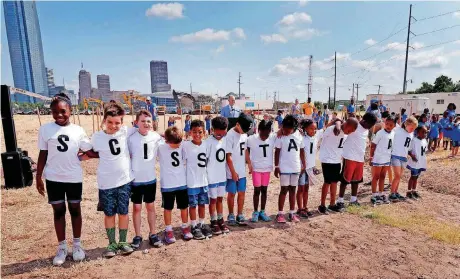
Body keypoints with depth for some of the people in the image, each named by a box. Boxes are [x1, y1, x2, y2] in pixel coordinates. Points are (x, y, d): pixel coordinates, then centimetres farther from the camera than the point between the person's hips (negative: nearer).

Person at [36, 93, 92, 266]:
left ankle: (77, 244, 27)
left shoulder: (78, 130, -2)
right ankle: (62, 247, 24)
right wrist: (38, 177, 1)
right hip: (53, 178, 0)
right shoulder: (45, 129, -3)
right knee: (58, 211, 10)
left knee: (75, 209, 11)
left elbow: (89, 151, 0)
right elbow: (43, 155, 1)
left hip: (74, 178, 0)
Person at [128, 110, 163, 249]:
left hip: (151, 178, 2)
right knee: (137, 207, 10)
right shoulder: (131, 138, -10)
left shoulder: (156, 137, -5)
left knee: (150, 207, 13)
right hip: (135, 179, -1)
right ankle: (138, 236, 24)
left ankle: (153, 234, 25)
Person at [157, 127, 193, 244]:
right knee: (168, 208, 12)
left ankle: (185, 227, 33)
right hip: (167, 184, -2)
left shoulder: (182, 145, -8)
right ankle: (168, 230, 28)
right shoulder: (160, 147, -15)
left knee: (184, 206, 15)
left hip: (182, 182, 3)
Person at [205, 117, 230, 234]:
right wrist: (205, 175, -10)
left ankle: (221, 221, 28)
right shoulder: (209, 141, -16)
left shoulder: (225, 139, 1)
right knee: (213, 199, 7)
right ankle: (213, 222, 21)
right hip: (212, 176, -5)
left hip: (222, 175, 5)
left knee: (220, 198, 16)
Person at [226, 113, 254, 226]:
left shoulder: (244, 134, 4)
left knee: (242, 193, 11)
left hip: (242, 171, 6)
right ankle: (231, 216, 22)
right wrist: (233, 172, -15)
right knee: (232, 194, 7)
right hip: (232, 172, -6)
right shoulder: (230, 135, -17)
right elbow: (228, 156, -16)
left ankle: (240, 216, 22)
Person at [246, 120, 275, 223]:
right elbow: (247, 151, -3)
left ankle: (262, 212, 24)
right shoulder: (251, 139, -14)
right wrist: (249, 163, -11)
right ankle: (255, 212, 17)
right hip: (256, 168, -2)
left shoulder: (273, 138, -9)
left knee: (264, 190, 11)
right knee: (257, 190, 2)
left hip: (267, 168, 3)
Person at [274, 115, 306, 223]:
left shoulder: (299, 135, 0)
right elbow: (277, 152, -6)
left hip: (296, 168, 4)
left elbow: (302, 150, 8)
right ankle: (280, 213, 12)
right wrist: (276, 166, -8)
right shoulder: (281, 136, -10)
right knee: (284, 190, 2)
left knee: (292, 190, 12)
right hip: (284, 168, -3)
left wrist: (303, 164, 7)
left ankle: (292, 213, 22)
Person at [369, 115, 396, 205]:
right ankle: (374, 196, 7)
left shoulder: (393, 133, 5)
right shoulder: (380, 133, -14)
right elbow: (373, 145, -12)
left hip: (387, 159, 6)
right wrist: (371, 157, -15)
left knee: (382, 177, 14)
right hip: (378, 159, -6)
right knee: (376, 177, 1)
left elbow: (391, 146, 14)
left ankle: (381, 194, 23)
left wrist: (390, 156, 13)